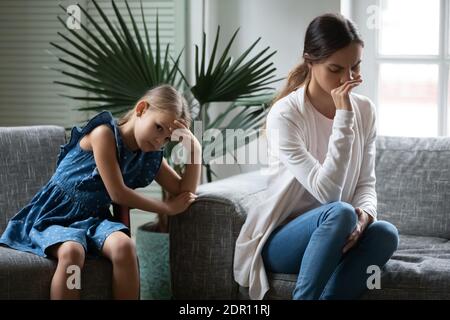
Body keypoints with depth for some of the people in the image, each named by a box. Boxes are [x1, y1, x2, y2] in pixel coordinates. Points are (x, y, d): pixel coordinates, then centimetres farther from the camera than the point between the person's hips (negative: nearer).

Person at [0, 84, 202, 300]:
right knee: (72, 252, -39)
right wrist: (168, 208, -5)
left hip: (95, 220, 5)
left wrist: (195, 149, -4)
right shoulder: (104, 134, -13)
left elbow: (185, 193, 10)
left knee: (124, 246, -30)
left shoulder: (150, 157, 9)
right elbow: (118, 194, -15)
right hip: (55, 217, -5)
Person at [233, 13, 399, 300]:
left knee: (385, 233, -28)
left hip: (334, 237, 5)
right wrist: (343, 116, -28)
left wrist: (364, 214, -21)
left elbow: (366, 184, 3)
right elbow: (327, 191, -26)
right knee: (340, 213, -36)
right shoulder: (285, 114, -18)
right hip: (279, 240, -5)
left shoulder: (365, 110, 0)